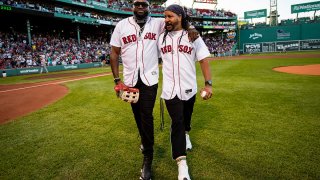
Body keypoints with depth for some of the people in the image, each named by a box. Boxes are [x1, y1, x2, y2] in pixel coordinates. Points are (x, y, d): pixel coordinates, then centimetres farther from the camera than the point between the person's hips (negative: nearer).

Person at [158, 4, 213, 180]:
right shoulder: (161, 37, 6)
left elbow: (204, 60, -4)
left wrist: (208, 83, -11)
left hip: (189, 88, 0)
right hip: (170, 89, 0)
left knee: (186, 118, 18)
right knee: (177, 122, -6)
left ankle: (185, 135, 51)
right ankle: (182, 165, -1)